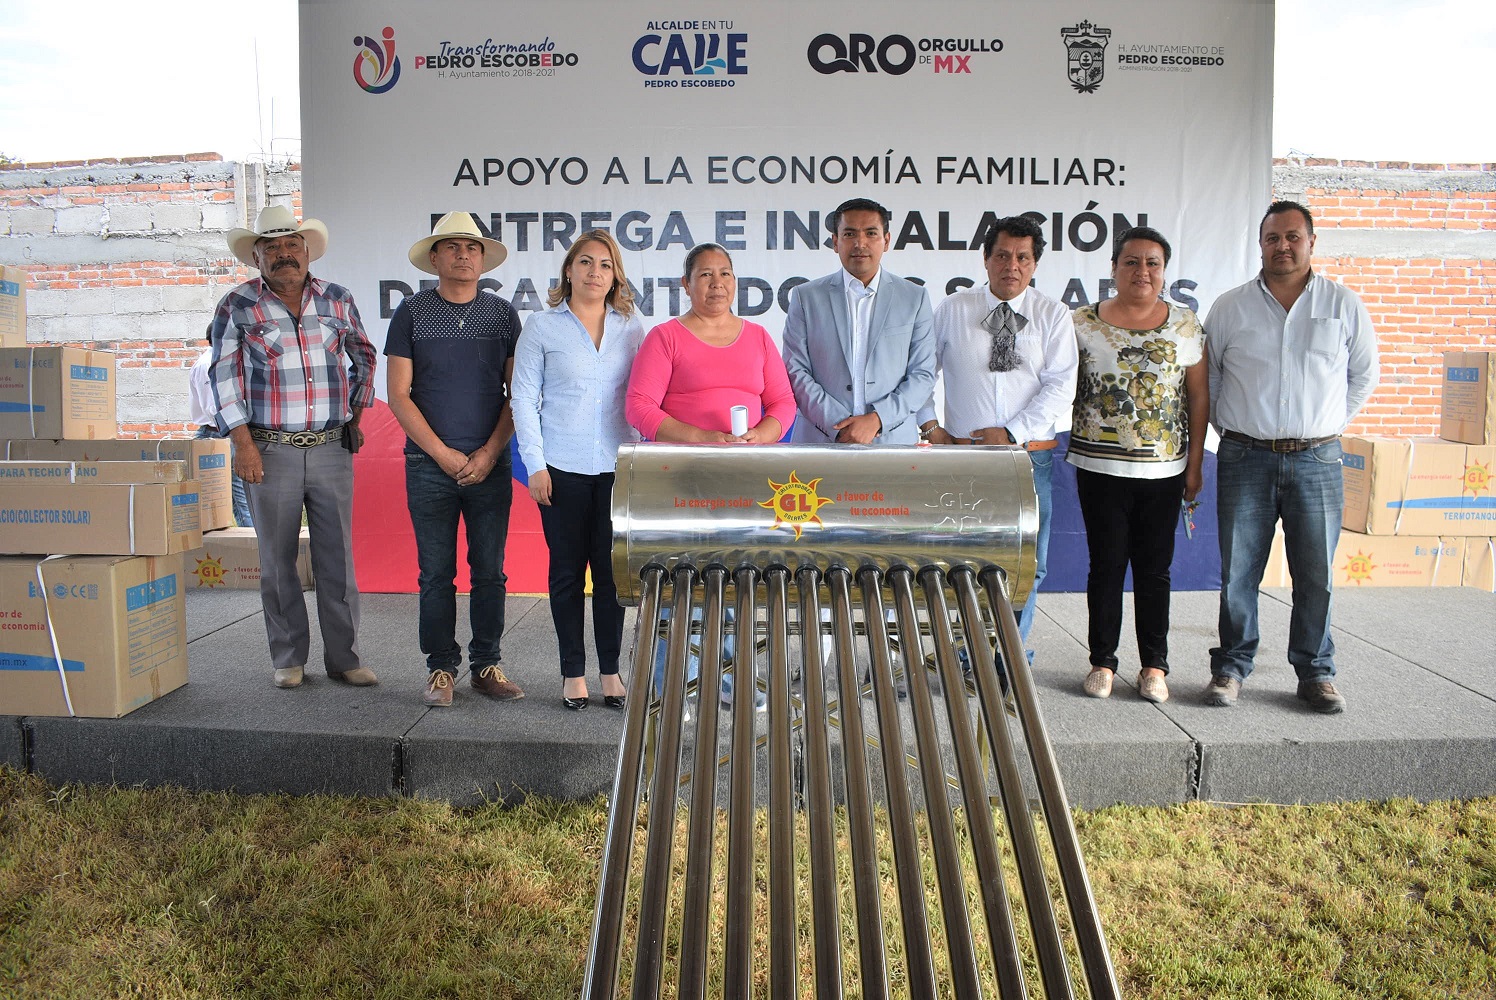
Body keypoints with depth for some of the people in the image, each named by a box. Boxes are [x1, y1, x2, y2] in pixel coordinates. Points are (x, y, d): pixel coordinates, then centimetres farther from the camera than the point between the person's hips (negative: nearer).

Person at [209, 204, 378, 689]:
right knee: (277, 560, 6)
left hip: (332, 448, 2)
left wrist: (356, 415, 14)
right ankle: (288, 659, 17)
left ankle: (344, 657, 12)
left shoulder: (337, 299, 8)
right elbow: (224, 378, 1)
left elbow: (364, 357, 21)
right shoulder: (237, 306, 1)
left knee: (338, 558, 3)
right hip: (270, 451, -1)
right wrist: (243, 444, -6)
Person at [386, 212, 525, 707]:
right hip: (429, 465, -1)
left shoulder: (503, 313, 8)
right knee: (436, 572, 2)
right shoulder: (412, 312, 4)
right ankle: (441, 667, 13)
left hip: (490, 464, 1)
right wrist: (443, 454, -8)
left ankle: (486, 665, 16)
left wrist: (489, 452, -6)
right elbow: (398, 394, 0)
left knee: (490, 570, 5)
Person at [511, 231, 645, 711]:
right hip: (563, 470, -1)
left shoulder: (632, 329, 9)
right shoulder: (542, 328, 3)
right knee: (568, 570, 5)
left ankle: (611, 670, 16)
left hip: (617, 468, 2)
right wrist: (535, 464, -4)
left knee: (612, 570, 4)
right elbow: (523, 399, 3)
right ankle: (573, 673, 17)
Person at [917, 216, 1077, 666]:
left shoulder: (1053, 315, 4)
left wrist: (1012, 434, -12)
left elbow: (1061, 386, -4)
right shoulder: (952, 309, 7)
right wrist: (930, 425, 1)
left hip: (1029, 455, 0)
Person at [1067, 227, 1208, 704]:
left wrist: (1195, 464, 3)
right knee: (1106, 563, 4)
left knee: (1155, 567, 7)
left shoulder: (1185, 324, 5)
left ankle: (1154, 665, 18)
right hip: (1100, 465, -1)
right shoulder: (1084, 323, 1)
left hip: (1163, 468, 1)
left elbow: (1199, 396, 7)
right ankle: (1102, 662, 16)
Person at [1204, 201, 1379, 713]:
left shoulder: (1344, 305, 6)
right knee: (1238, 571, 3)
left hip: (1317, 460, 0)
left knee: (1315, 574, 5)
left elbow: (1364, 375, 16)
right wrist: (1231, 428, 9)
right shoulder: (1230, 307, 5)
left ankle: (1316, 672, 18)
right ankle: (1231, 667, 15)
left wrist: (1328, 424, 12)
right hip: (1246, 459, 0)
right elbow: (1206, 377, 13)